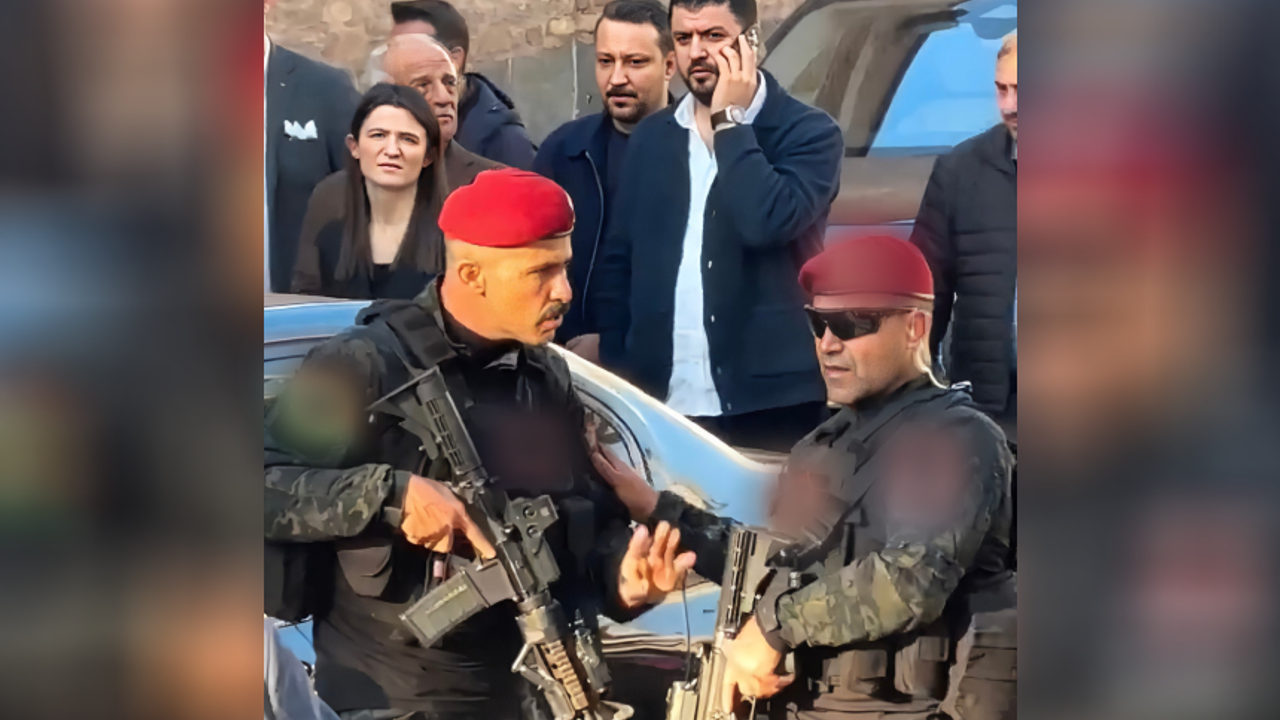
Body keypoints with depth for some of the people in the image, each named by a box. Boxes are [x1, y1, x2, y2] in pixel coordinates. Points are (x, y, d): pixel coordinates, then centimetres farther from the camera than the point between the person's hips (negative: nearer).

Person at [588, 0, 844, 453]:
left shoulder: (808, 132, -2)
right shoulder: (651, 138, 12)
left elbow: (768, 222, -21)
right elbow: (616, 262, 13)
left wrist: (729, 120, -11)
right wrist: (617, 379, 5)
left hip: (771, 405, -4)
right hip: (663, 406, 4)